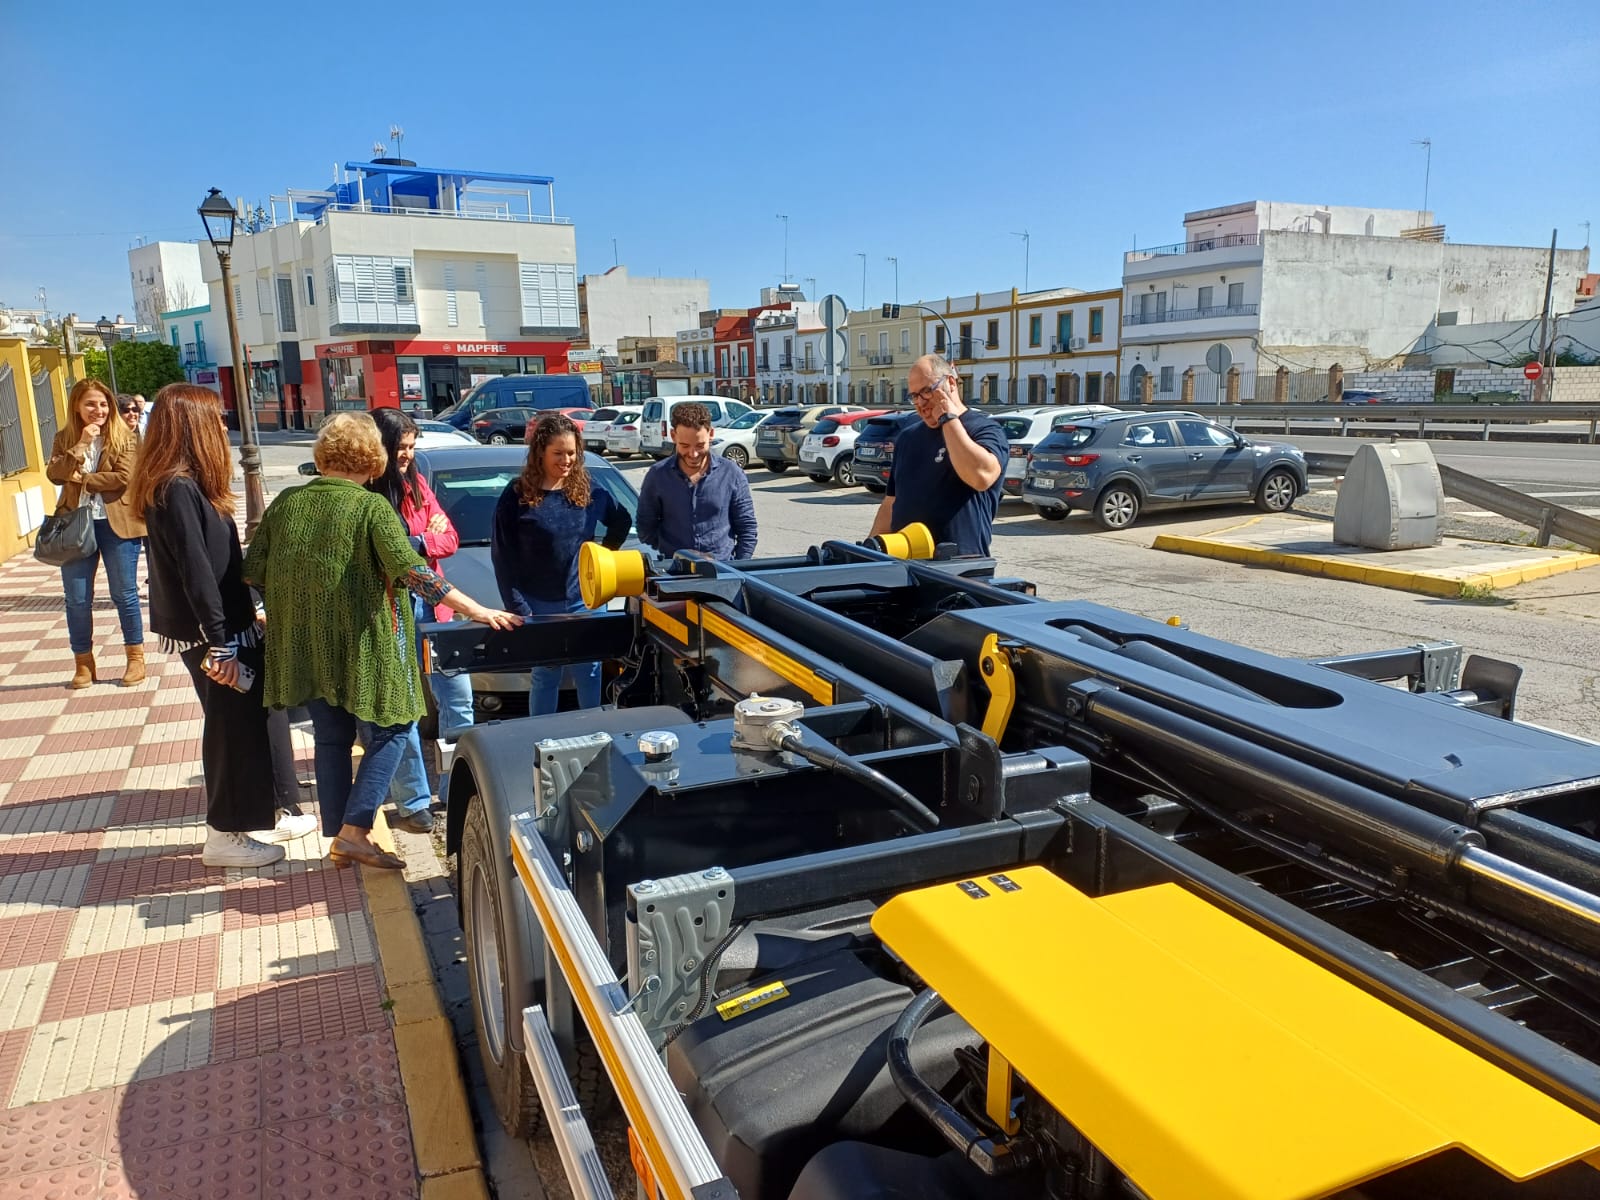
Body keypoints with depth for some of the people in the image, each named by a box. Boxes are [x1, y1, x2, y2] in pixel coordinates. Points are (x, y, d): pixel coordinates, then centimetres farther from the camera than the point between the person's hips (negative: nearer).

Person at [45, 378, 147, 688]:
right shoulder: (64, 439, 8)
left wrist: (80, 478, -10)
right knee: (77, 599, 7)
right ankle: (83, 663, 19)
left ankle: (135, 657, 17)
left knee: (124, 594, 4)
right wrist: (81, 444, -16)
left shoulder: (123, 437, -2)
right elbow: (54, 474, -8)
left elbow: (123, 477, -15)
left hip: (116, 523, -3)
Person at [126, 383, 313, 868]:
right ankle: (224, 837, 14)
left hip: (225, 627, 9)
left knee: (249, 722, 17)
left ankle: (256, 817, 30)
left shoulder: (182, 484, 10)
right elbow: (195, 571, -22)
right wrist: (218, 645, -21)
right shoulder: (178, 490, -20)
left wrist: (227, 636, 17)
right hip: (210, 633, -9)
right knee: (233, 727, 1)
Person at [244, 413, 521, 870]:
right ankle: (355, 830, -1)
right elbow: (412, 571, -22)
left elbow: (252, 572, 6)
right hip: (361, 646, -6)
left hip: (305, 645, 6)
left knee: (330, 738, 16)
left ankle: (337, 838, 22)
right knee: (389, 732, 8)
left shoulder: (286, 502, 3)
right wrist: (478, 611, -23)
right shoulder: (371, 507, -13)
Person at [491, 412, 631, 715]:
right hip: (539, 605, -2)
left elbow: (622, 521, 19)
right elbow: (502, 557, -6)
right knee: (545, 677, 10)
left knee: (590, 675, 9)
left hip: (585, 600, 2)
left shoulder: (589, 490, 1)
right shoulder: (517, 495, -8)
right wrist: (518, 608, -10)